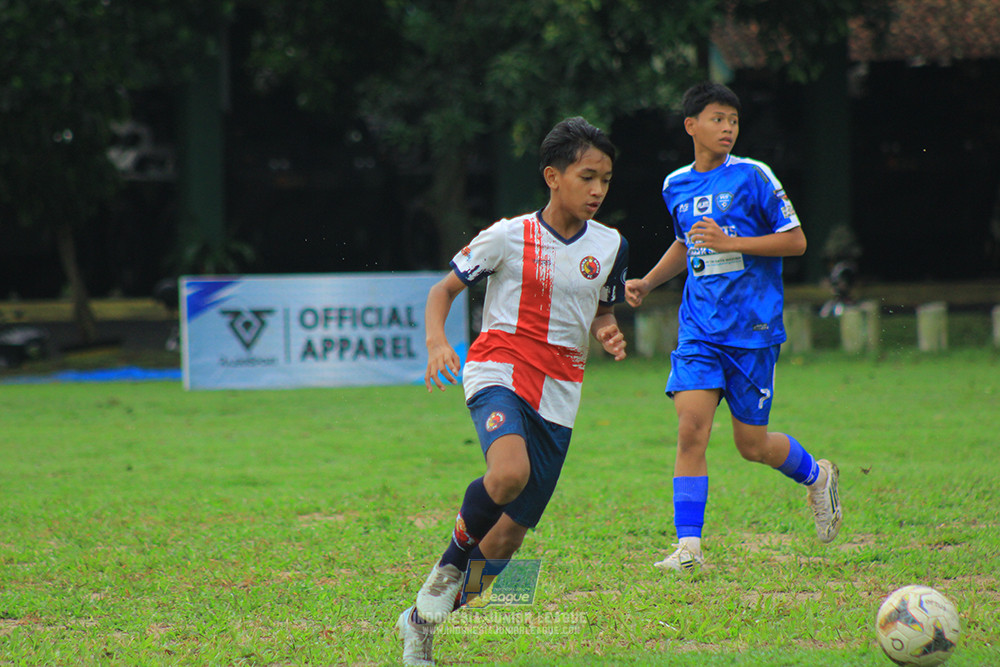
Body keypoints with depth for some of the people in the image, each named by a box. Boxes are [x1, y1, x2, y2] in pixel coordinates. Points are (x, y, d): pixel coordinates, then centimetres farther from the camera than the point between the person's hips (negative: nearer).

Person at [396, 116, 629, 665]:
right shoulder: (509, 237, -5)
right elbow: (443, 290, 2)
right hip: (499, 371, -4)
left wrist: (609, 333, -1)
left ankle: (422, 620, 22)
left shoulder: (609, 246, 7)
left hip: (557, 398, 4)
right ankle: (454, 557, -9)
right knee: (509, 473, -36)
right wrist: (436, 341, -17)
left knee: (508, 539, 3)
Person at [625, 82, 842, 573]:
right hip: (699, 329, 3)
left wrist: (732, 243, -17)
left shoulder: (752, 177, -6)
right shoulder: (676, 186, 10)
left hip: (754, 328, -3)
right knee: (691, 429, -14)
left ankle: (816, 476, 36)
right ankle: (689, 547, -11)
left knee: (751, 444, 4)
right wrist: (647, 282, 16)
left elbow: (795, 241, -7)